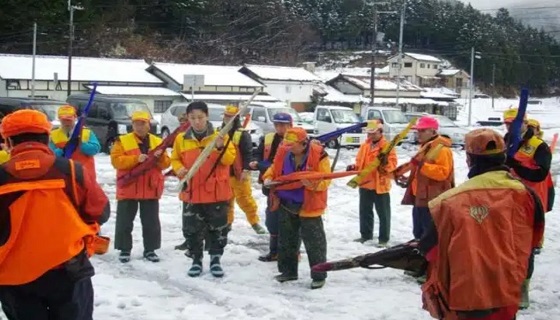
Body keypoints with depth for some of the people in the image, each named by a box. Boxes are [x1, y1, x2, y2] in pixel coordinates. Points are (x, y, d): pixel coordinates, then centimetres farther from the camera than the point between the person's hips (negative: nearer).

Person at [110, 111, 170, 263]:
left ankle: (150, 250, 20)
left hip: (151, 190, 2)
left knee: (151, 222, 9)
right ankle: (124, 250, 16)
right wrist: (136, 159, -23)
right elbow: (116, 160, -13)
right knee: (125, 221, 5)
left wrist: (160, 157, -17)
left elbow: (166, 164, 6)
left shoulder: (157, 141, 7)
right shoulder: (122, 141, -1)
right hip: (128, 189, -2)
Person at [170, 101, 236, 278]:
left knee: (218, 228, 7)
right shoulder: (181, 139, 2)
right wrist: (179, 168, -8)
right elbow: (175, 158, 13)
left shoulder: (219, 136, -3)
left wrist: (221, 148, -26)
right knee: (192, 229, 7)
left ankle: (215, 259, 21)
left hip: (216, 192, -1)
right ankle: (196, 260, 21)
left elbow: (230, 159, -8)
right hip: (191, 193, 1)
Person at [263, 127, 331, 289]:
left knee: (314, 241, -1)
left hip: (308, 206, -5)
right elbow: (274, 169, 13)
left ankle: (319, 275, 10)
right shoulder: (284, 153, -3)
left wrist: (312, 183, -33)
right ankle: (288, 270, 32)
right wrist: (268, 178, -8)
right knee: (287, 238, 17)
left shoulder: (318, 155, -16)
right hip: (286, 204, 5)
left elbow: (325, 180, -14)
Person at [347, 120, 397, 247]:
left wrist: (385, 163, -34)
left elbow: (393, 164, -14)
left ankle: (383, 238, 10)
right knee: (365, 211, 16)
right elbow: (360, 162, 16)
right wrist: (353, 168, -3)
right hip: (365, 184, 6)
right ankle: (366, 234, 30)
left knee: (383, 213, 3)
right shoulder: (364, 146, 10)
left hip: (380, 185, -6)